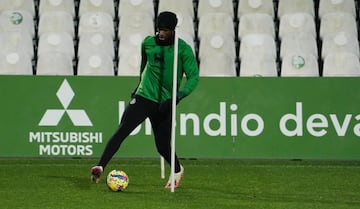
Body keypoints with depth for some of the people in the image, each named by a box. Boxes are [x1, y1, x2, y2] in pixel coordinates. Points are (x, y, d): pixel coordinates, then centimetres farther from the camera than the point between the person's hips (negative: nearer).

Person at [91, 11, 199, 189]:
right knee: (122, 131, -18)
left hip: (164, 104, -2)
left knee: (163, 147, 3)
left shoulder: (184, 49, -8)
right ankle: (100, 167, -25)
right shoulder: (148, 43, 4)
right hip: (143, 97, 2)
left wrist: (177, 97, -21)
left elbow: (193, 77, -9)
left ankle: (178, 170, 34)